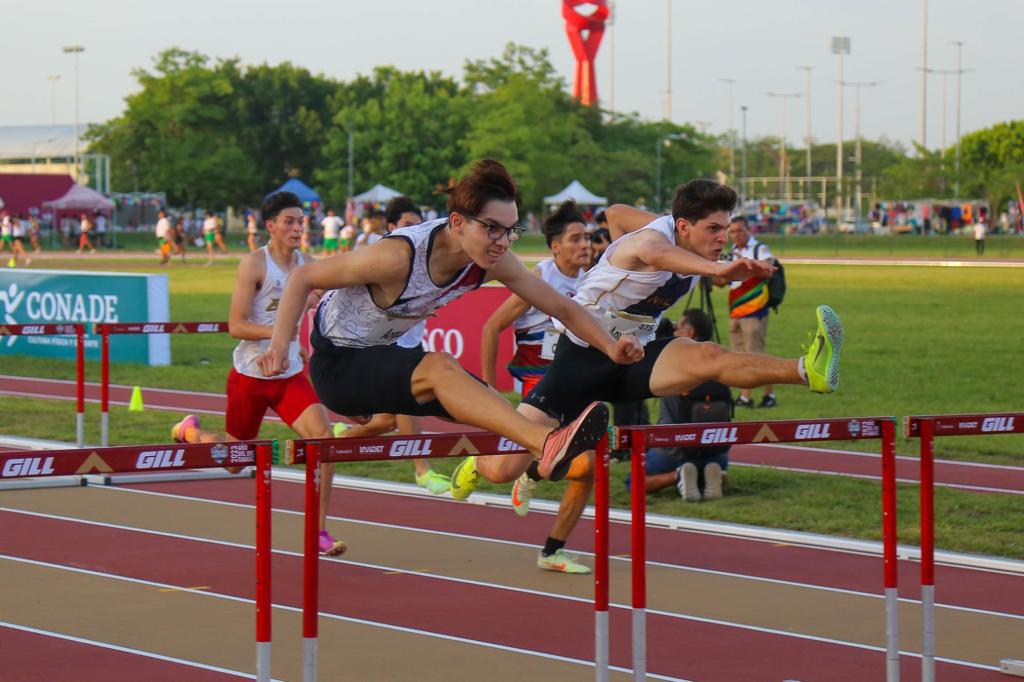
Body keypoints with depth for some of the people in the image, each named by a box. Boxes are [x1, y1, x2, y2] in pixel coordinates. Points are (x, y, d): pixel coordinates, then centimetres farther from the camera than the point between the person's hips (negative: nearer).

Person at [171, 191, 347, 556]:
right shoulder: (254, 263, -14)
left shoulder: (304, 264, 4)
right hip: (250, 375, -4)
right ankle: (190, 431, 47)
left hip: (290, 375, 4)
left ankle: (319, 530, -12)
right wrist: (277, 331, -32)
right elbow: (236, 326, -19)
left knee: (323, 436, -19)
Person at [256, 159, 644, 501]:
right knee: (439, 368, -37)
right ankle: (546, 447, -50)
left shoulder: (493, 263, -14)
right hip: (338, 364, -7)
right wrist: (279, 346, -31)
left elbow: (561, 308, -2)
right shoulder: (401, 256, -31)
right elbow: (304, 279, -23)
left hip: (389, 356, 7)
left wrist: (611, 347, -13)